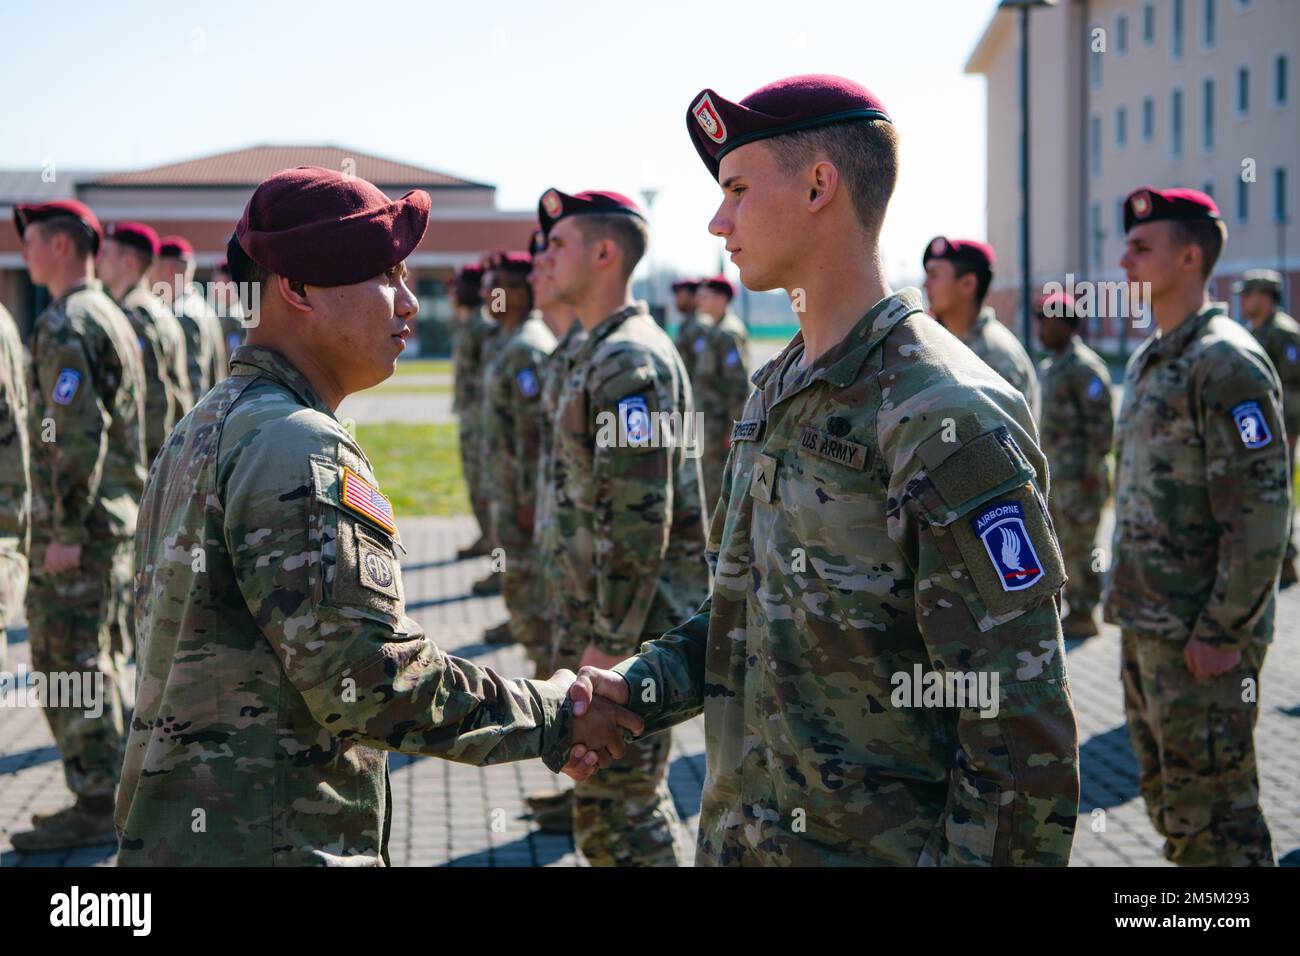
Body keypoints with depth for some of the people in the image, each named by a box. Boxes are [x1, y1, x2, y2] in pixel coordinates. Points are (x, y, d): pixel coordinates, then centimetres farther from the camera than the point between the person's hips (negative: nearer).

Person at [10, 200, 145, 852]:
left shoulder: (65, 327, -15)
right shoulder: (112, 316, 15)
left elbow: (78, 435, -23)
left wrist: (66, 530, -21)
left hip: (76, 525, -10)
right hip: (117, 516, 10)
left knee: (68, 662, -4)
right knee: (99, 660, 15)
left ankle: (94, 809, 0)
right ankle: (112, 792, 21)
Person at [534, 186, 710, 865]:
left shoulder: (626, 363, -19)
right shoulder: (607, 353, 15)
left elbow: (640, 520, -24)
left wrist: (609, 643, -22)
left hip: (638, 628, -11)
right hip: (630, 621, 11)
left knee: (614, 810, -4)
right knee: (636, 795, 19)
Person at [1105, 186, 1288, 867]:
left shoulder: (1227, 363, -15)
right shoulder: (1147, 361, 14)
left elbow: (1261, 511, -20)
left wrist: (1221, 632, -20)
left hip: (1200, 635, -10)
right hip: (1145, 626, 10)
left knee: (1212, 811, -3)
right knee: (1166, 795, 17)